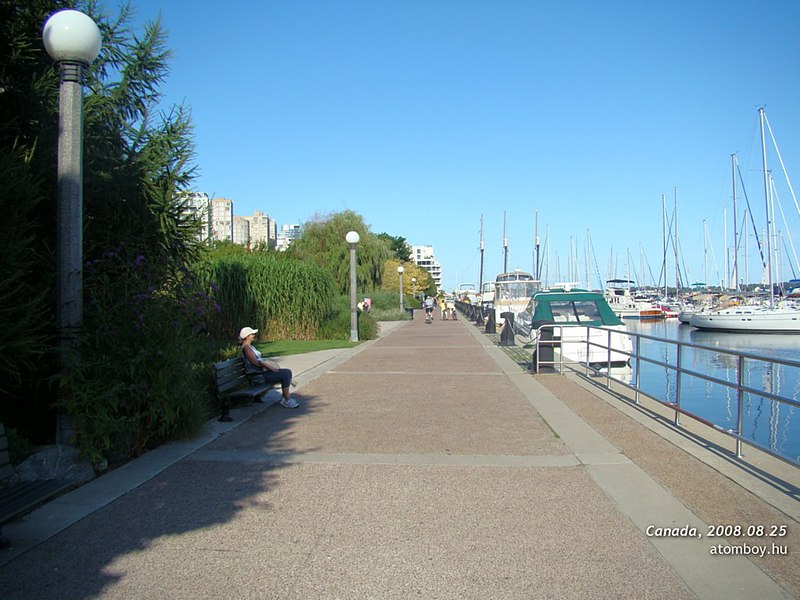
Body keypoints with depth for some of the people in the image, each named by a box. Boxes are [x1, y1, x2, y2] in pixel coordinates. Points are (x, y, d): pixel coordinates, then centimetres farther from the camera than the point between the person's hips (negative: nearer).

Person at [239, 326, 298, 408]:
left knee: (288, 372, 4)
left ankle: (284, 398, 7)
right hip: (257, 375, -10)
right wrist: (270, 367, -16)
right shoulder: (246, 348, -14)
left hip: (262, 370, 10)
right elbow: (255, 362, -20)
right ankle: (287, 401, -12)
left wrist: (272, 365, 6)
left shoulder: (251, 346, 18)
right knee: (284, 375, -20)